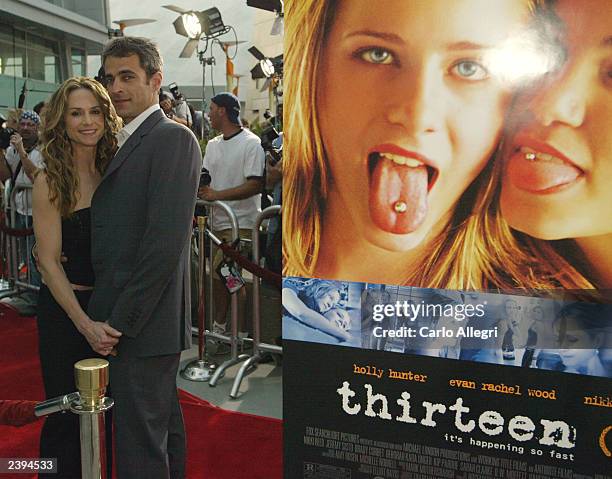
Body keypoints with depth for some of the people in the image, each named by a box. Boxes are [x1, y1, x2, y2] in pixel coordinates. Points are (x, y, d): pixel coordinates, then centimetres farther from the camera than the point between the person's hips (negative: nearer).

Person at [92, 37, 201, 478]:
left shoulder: (173, 138, -13)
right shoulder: (124, 142, 15)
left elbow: (166, 240, -20)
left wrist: (121, 320, -17)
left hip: (144, 322, -9)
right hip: (125, 317, 9)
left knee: (139, 444, 0)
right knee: (164, 421, 21)